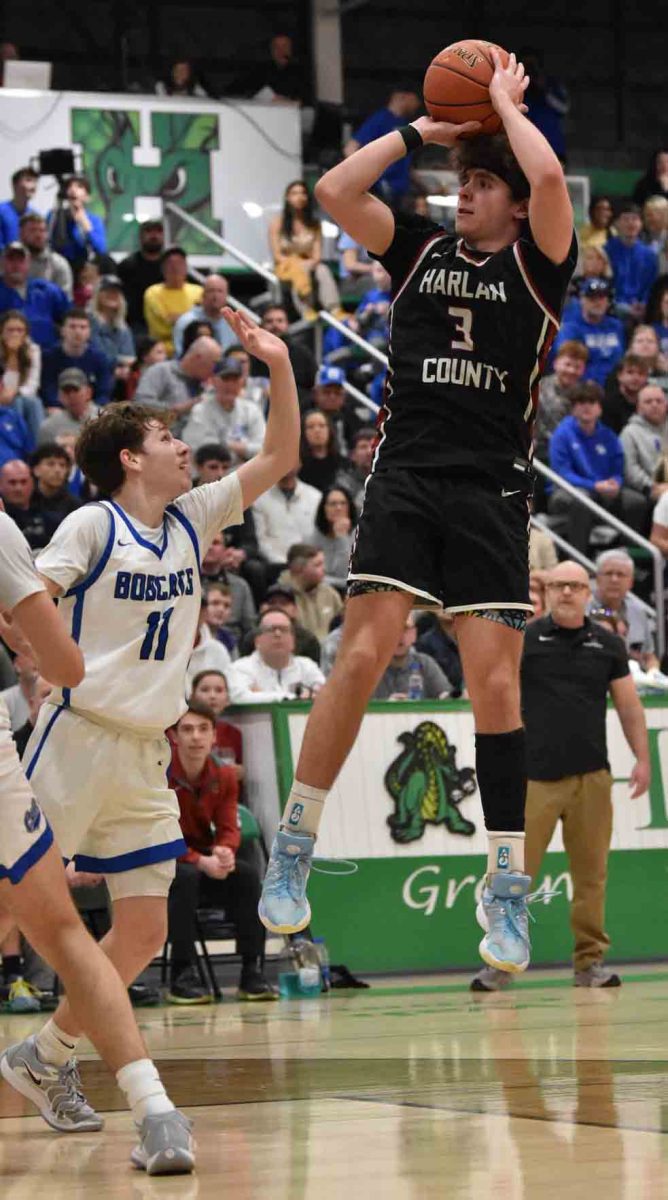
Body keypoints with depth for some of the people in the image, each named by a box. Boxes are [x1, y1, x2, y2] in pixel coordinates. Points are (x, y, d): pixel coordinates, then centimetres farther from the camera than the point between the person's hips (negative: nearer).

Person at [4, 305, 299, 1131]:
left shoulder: (191, 521, 12)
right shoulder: (92, 527, -6)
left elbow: (279, 457, 12)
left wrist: (278, 366, 3)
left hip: (146, 755, 7)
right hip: (78, 738, -7)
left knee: (144, 930, 4)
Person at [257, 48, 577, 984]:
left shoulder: (536, 264, 4)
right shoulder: (422, 250, 13)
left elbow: (549, 176, -16)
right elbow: (333, 191, 2)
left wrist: (505, 101, 0)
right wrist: (422, 130, 7)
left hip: (492, 491, -2)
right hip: (405, 476, 2)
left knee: (495, 683, -5)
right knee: (362, 655, -11)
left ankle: (507, 893, 3)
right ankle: (293, 850, -2)